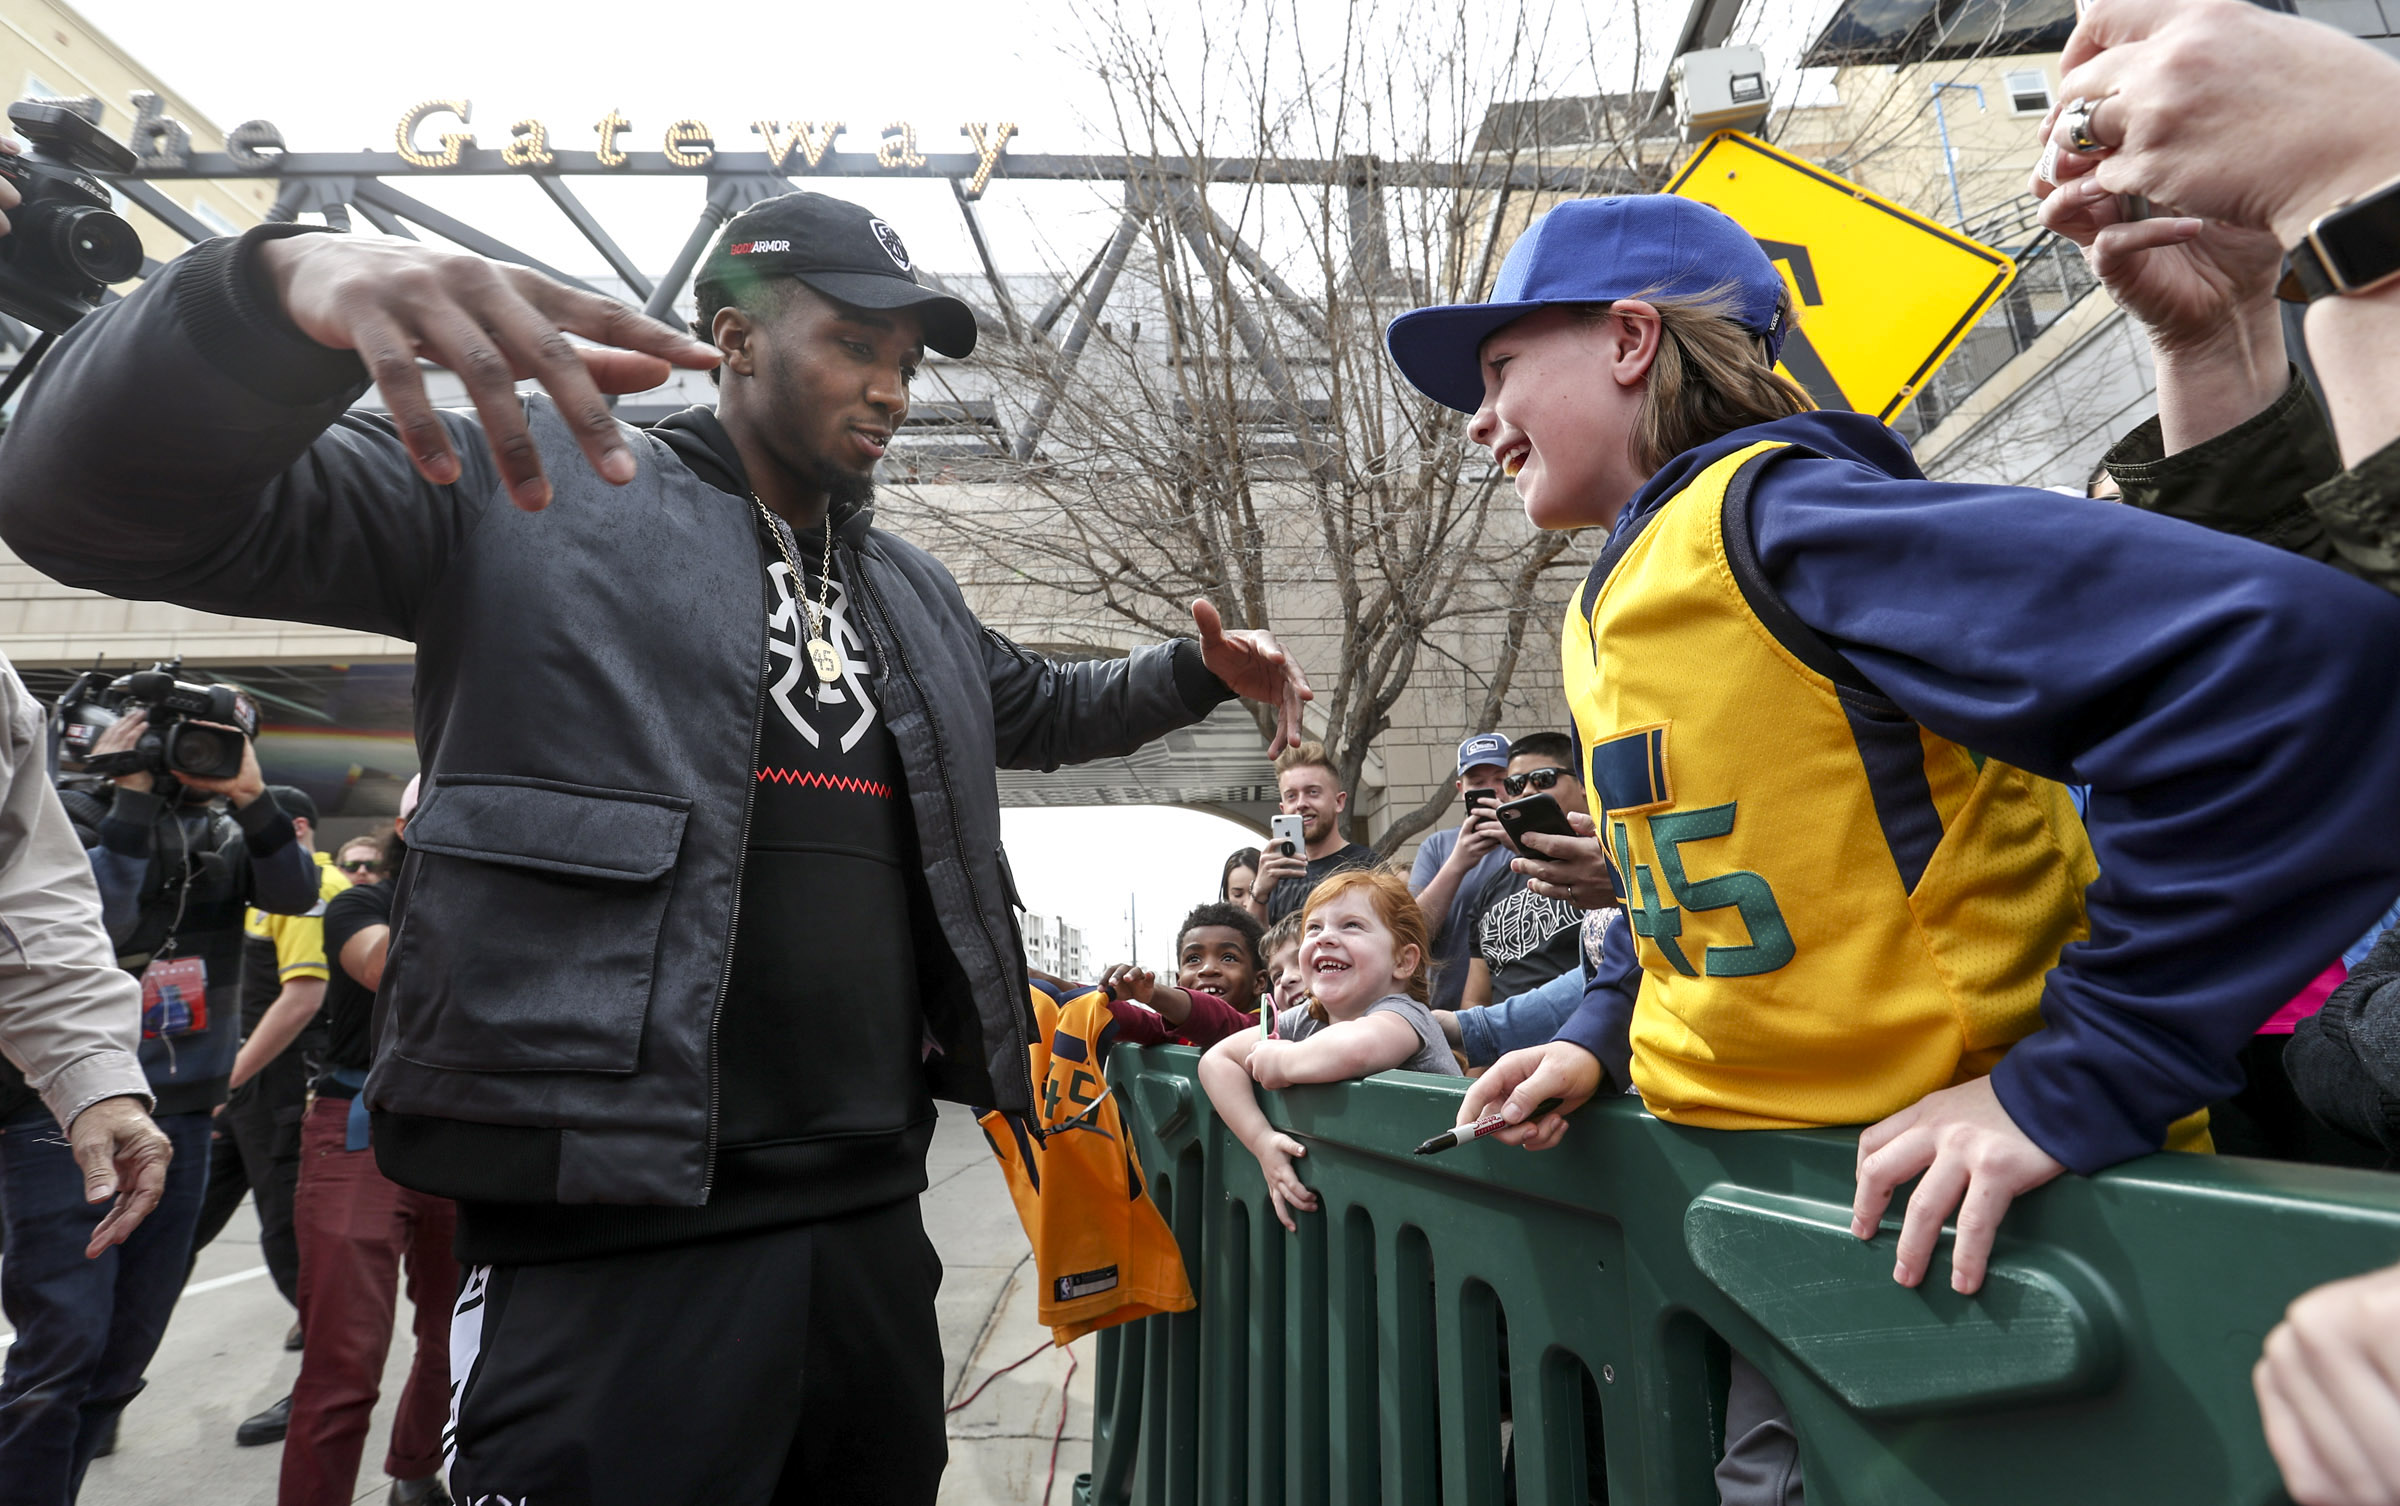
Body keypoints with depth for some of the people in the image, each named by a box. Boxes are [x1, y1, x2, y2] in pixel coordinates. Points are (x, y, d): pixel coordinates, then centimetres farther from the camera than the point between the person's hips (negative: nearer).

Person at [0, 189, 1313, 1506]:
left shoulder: (915, 594, 18)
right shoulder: (522, 480, -1)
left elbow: (1042, 711, 33)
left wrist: (1198, 670, 14)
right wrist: (278, 286, -29)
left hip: (871, 1210, 7)